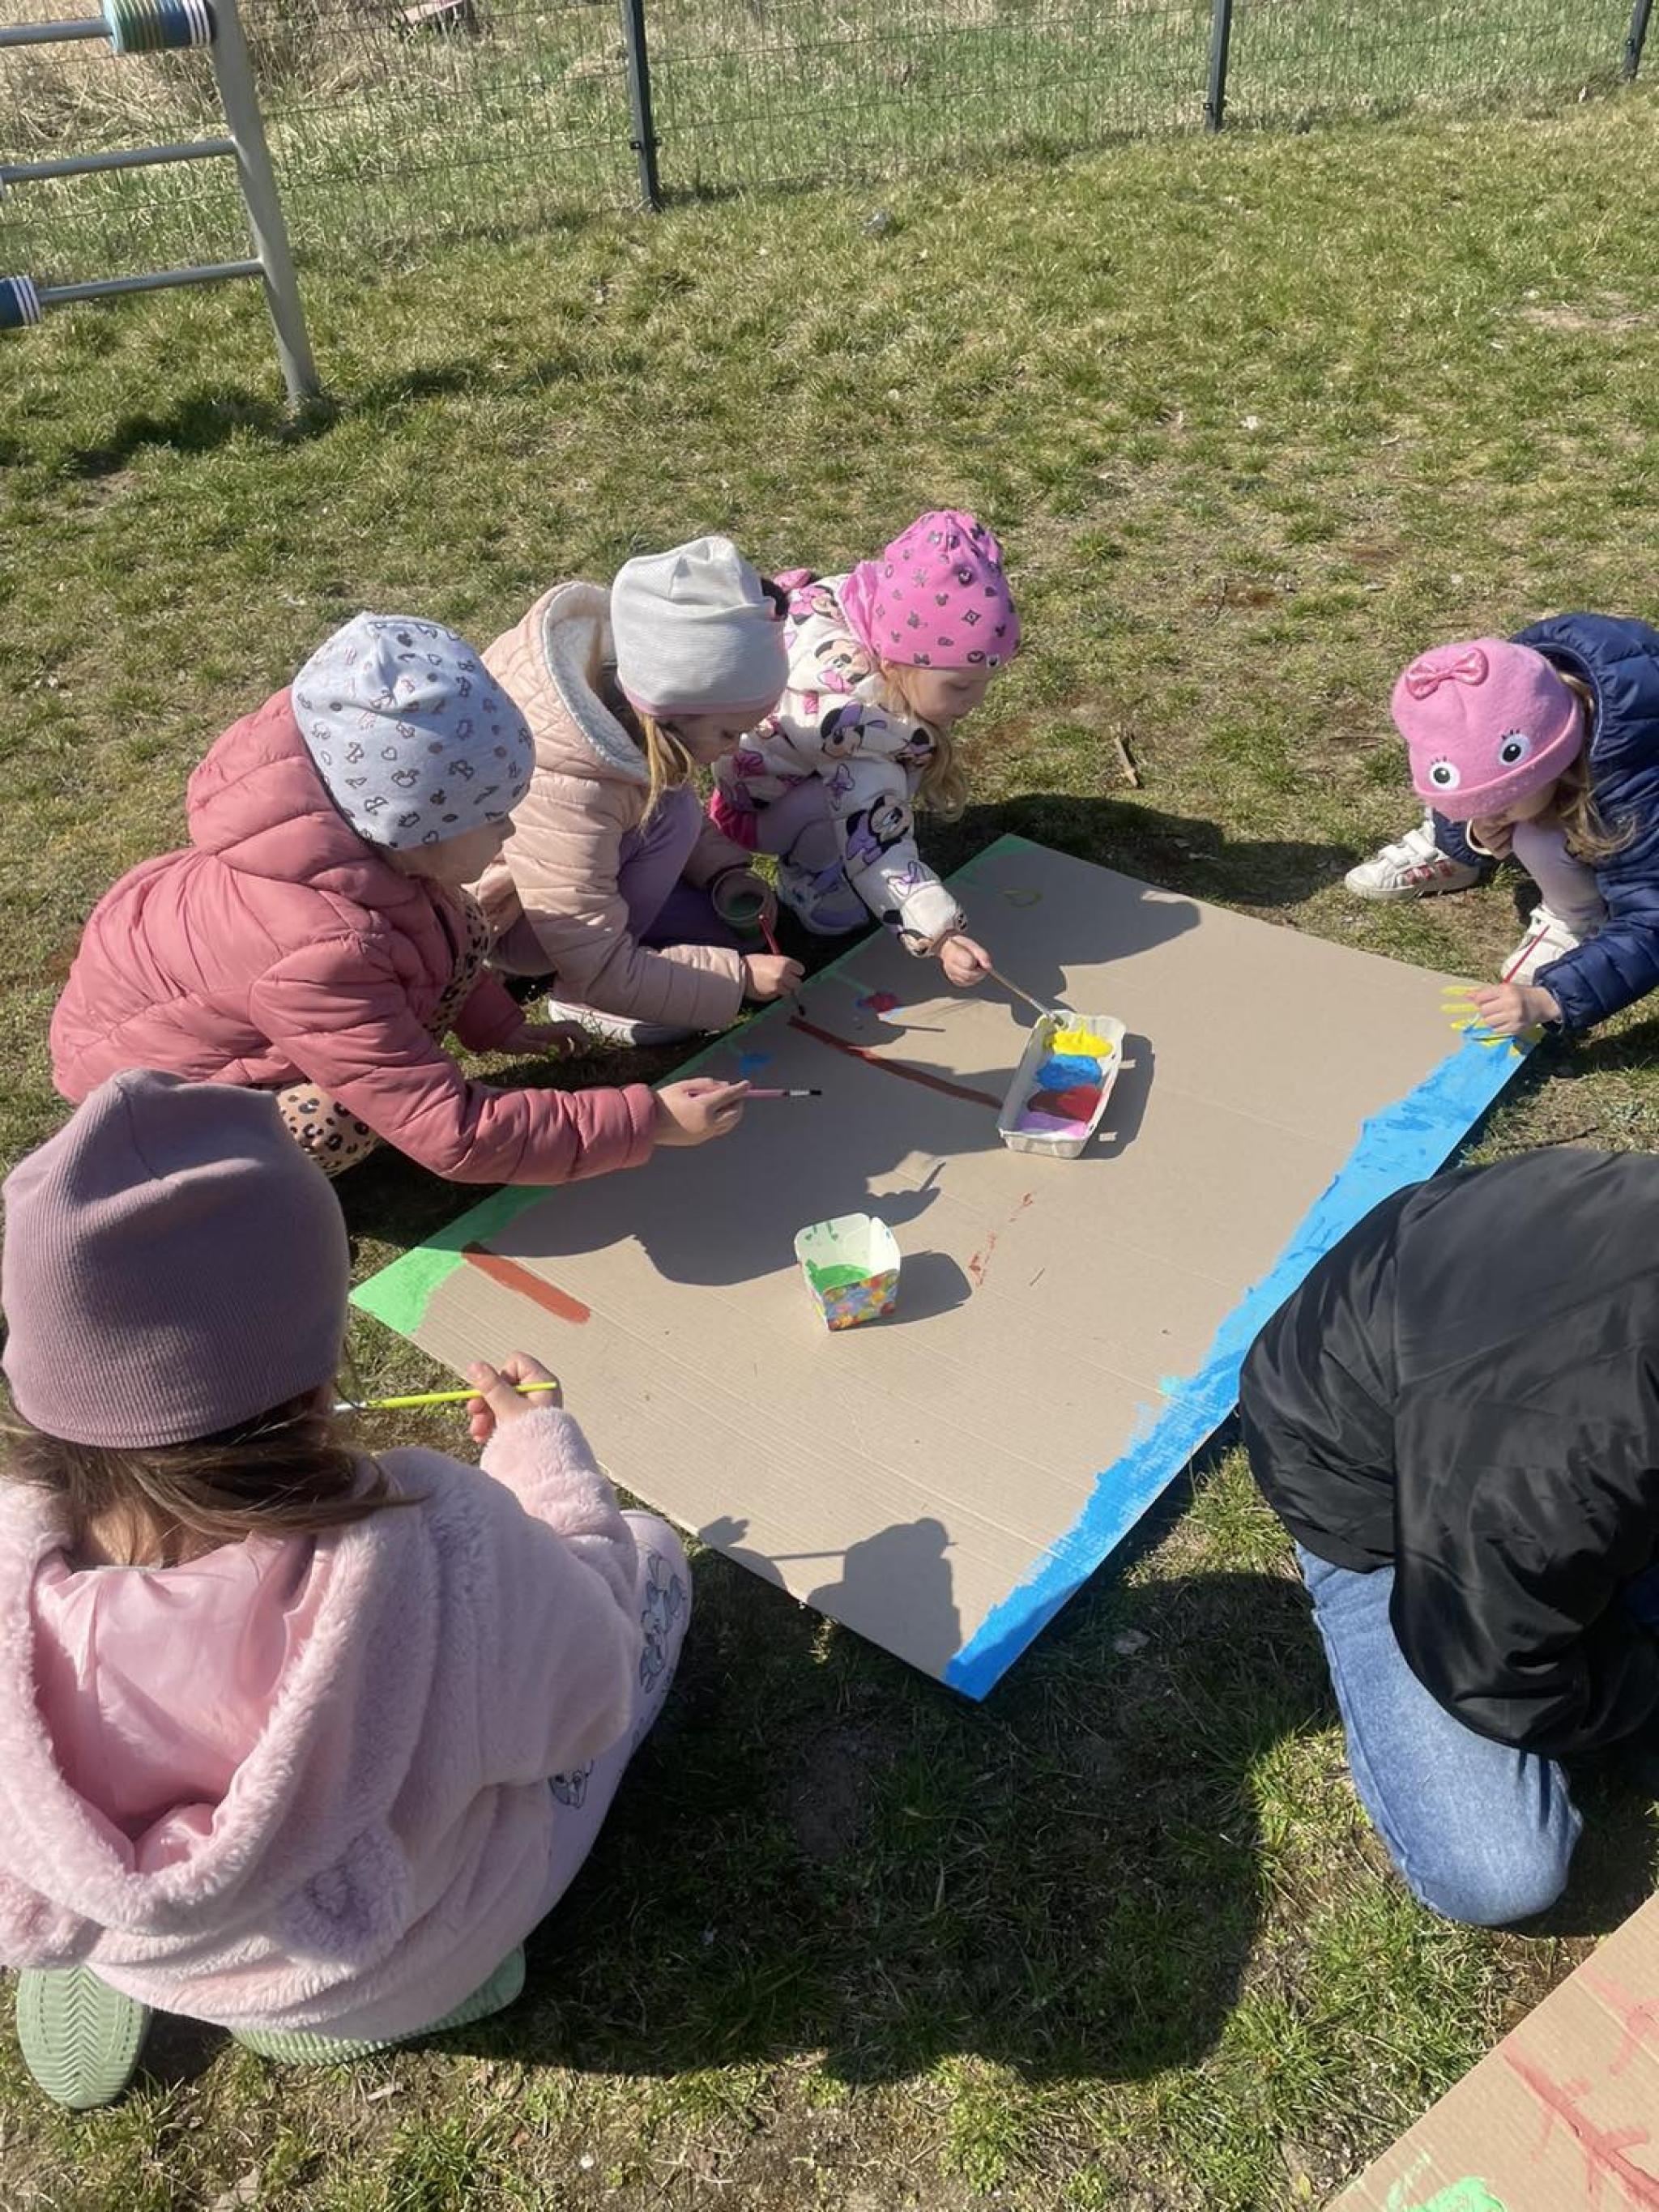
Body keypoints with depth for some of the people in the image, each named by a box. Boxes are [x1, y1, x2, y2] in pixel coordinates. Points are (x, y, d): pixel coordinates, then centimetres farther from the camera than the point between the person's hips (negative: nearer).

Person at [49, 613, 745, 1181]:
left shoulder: (353, 816, -23)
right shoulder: (324, 955, -44)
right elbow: (457, 1138, -39)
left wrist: (496, 1024, 0)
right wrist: (648, 1121, -36)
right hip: (135, 1063, -6)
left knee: (459, 933, -9)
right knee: (340, 1122, -32)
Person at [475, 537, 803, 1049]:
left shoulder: (623, 684, -18)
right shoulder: (569, 796, -39)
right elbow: (599, 972, -30)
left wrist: (723, 872, -9)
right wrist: (738, 977, -26)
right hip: (485, 924, -7)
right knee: (669, 814, -26)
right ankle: (578, 1004, -14)